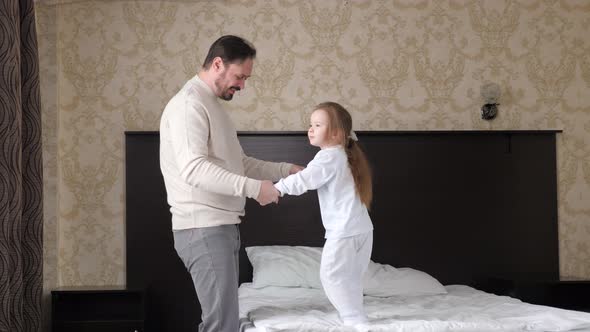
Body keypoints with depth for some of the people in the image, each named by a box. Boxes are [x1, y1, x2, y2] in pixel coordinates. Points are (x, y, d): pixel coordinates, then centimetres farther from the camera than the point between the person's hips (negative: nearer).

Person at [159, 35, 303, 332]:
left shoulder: (212, 105, 19)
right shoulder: (188, 104, -13)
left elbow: (238, 163, 23)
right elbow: (193, 169, -26)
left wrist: (285, 170, 14)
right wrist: (253, 187, -32)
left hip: (220, 226, 10)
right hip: (203, 229, -10)